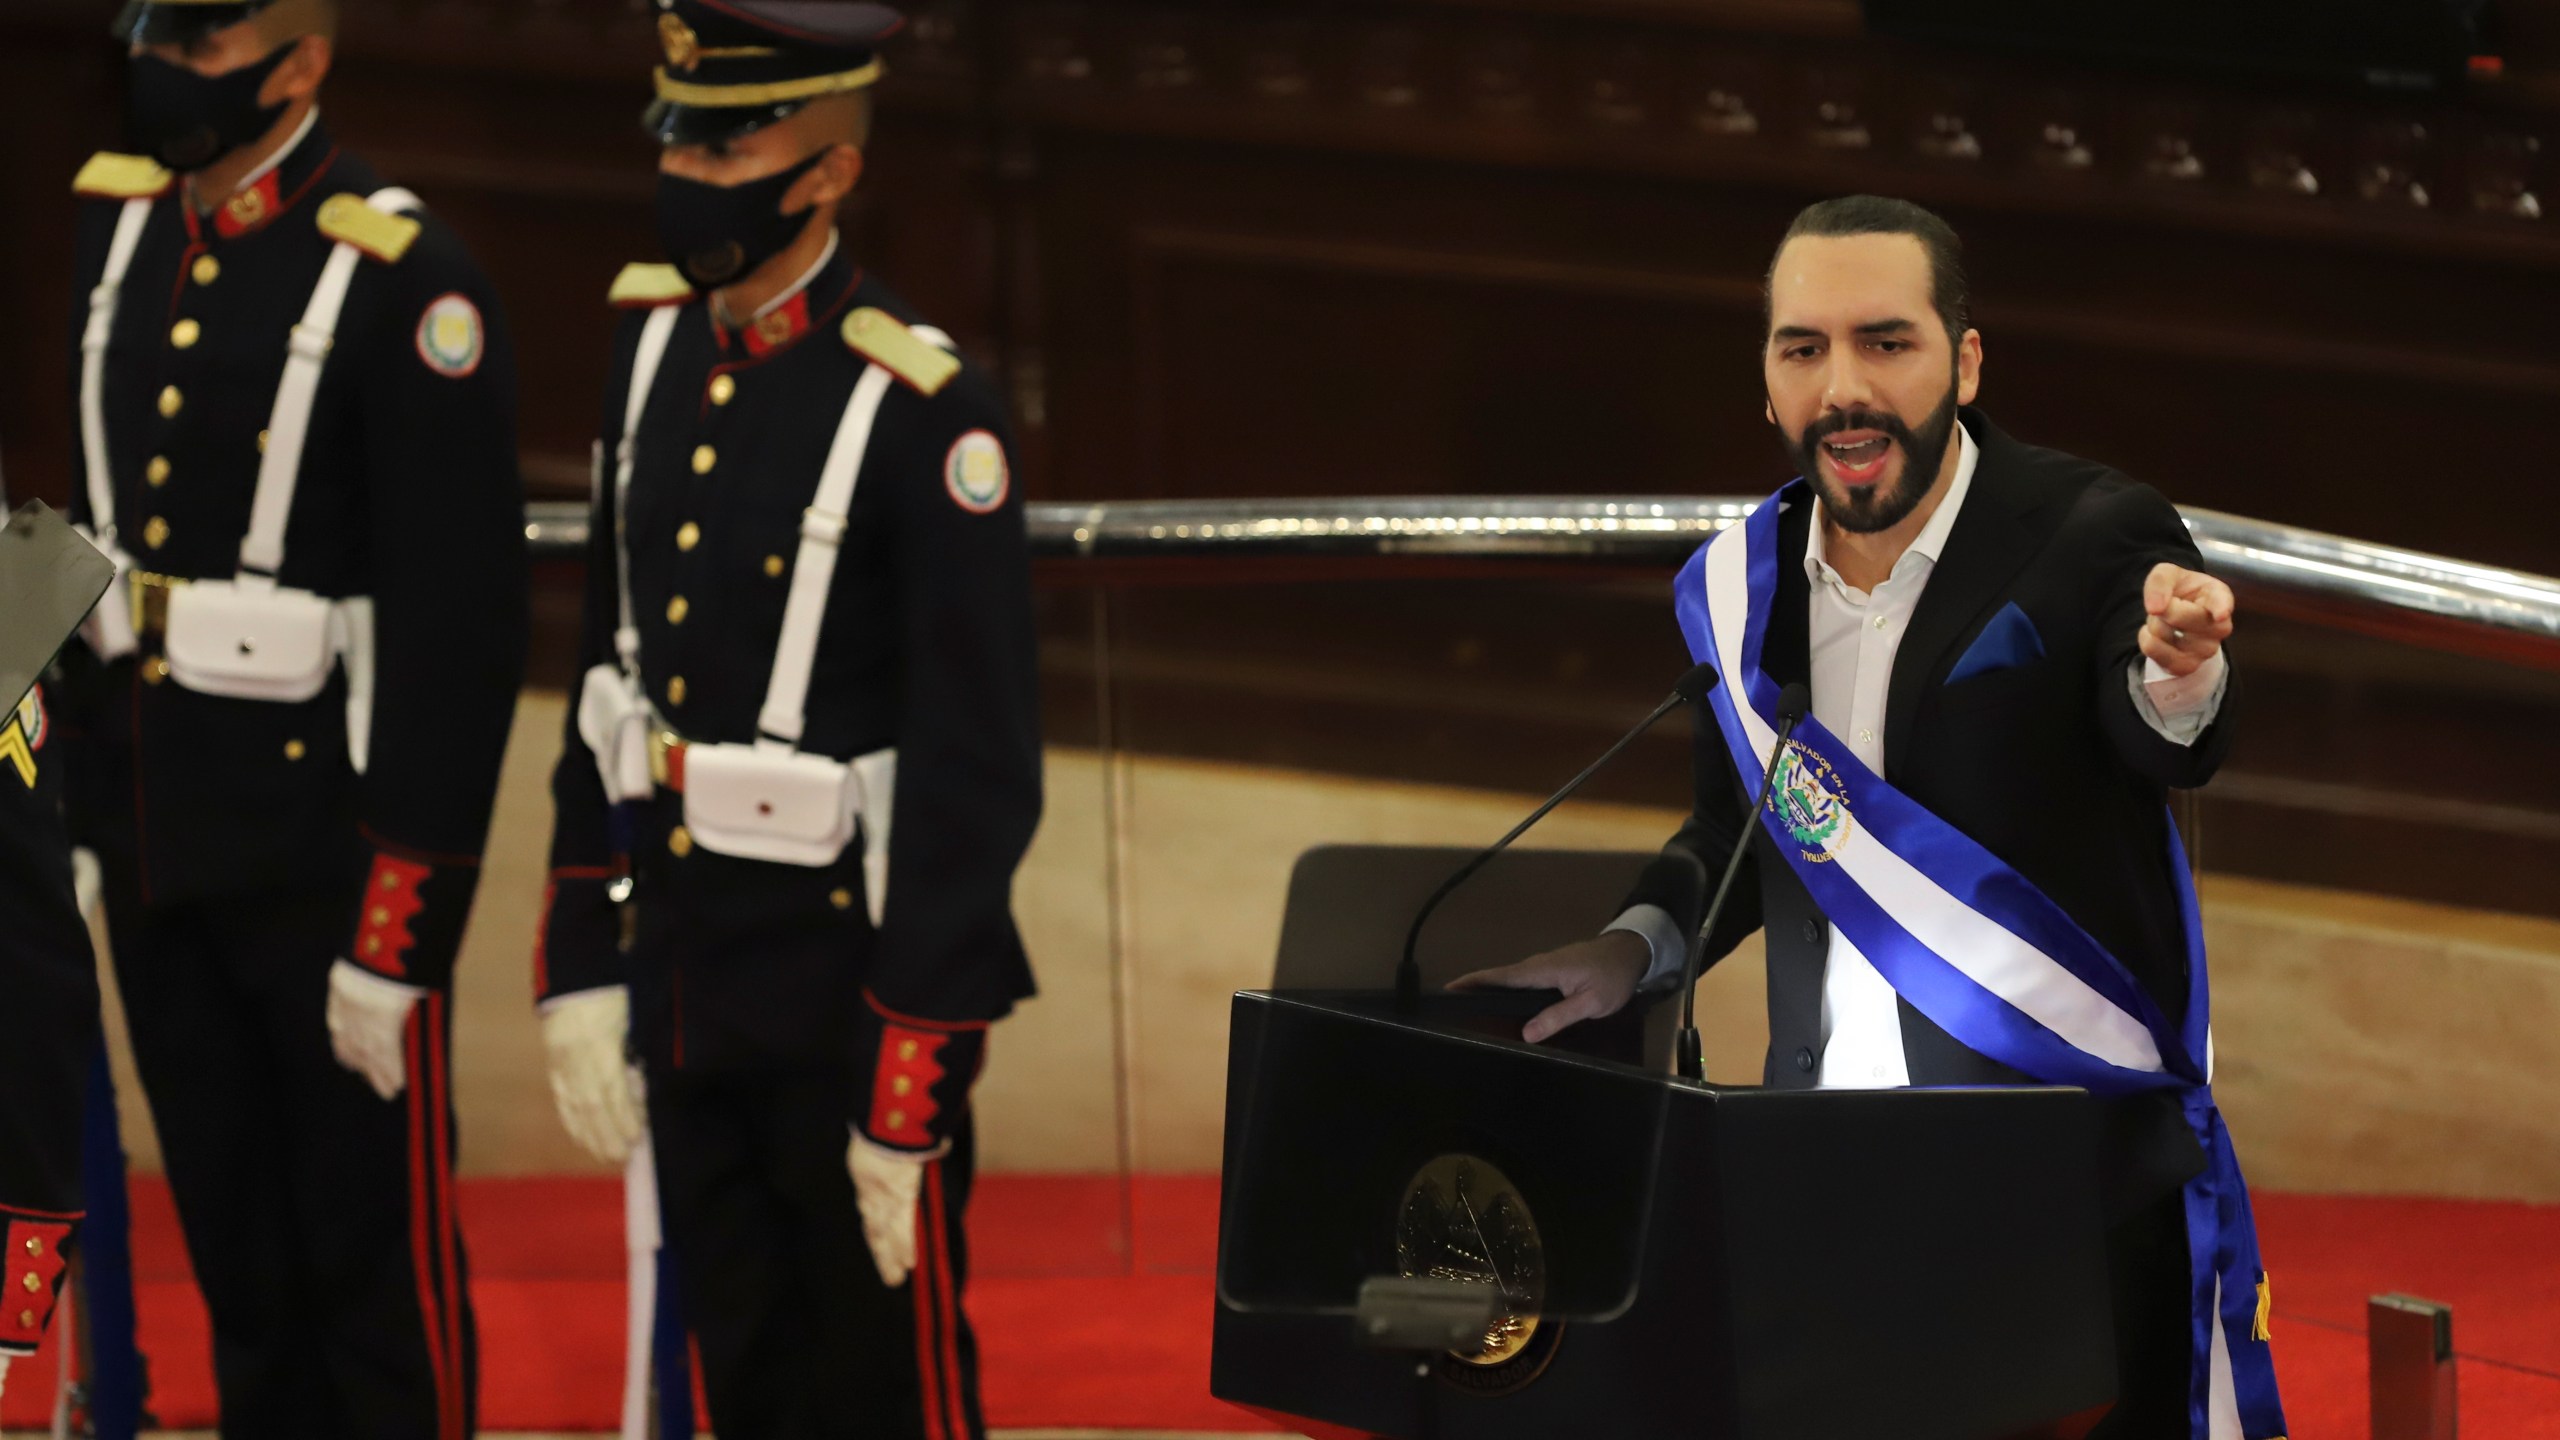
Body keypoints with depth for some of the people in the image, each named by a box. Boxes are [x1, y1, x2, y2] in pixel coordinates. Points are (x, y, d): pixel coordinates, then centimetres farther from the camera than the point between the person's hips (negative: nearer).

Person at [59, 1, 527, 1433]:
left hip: (325, 843, -7)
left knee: (376, 1253, 3)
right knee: (233, 1246, 16)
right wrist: (83, 816, 14)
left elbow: (462, 630, -16)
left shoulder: (408, 283, -16)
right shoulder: (123, 227, 6)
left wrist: (399, 932, -17)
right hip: (154, 831, 7)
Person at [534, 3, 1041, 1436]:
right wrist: (581, 966, 7)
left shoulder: (926, 413, -19)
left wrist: (911, 1093, -18)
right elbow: (614, 670, 10)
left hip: (850, 980, -7)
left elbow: (977, 776, -18)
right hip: (687, 978, 7)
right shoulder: (659, 348, 3)